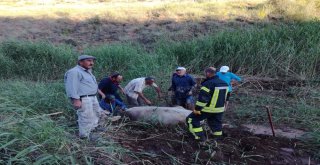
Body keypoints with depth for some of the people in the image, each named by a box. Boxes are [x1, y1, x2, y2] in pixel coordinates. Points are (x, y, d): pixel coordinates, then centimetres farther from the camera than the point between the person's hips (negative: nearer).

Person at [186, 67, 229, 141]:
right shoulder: (224, 83, 6)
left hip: (207, 109, -7)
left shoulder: (208, 84, -20)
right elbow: (224, 97, 16)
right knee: (216, 124, 22)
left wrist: (197, 109, -17)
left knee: (192, 119, 5)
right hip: (219, 109, 7)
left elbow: (202, 98, -23)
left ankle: (200, 137, 6)